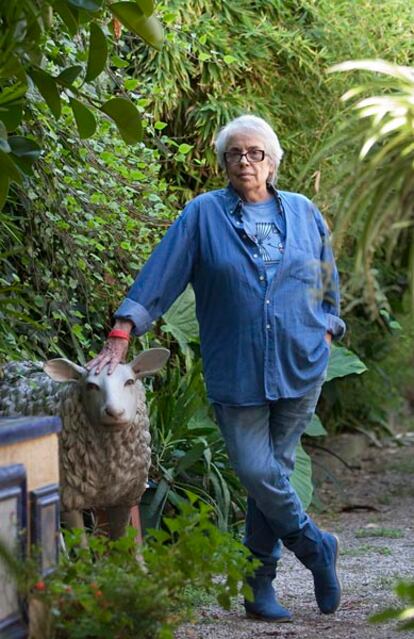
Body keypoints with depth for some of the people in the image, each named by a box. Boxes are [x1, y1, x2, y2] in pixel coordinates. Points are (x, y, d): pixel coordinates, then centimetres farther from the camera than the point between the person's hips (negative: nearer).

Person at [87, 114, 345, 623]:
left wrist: (325, 334, 12)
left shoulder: (304, 214, 10)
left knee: (275, 469, 3)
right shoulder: (203, 214, 2)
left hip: (301, 369, 2)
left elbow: (327, 286, 23)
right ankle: (315, 546, 18)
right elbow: (158, 276, -3)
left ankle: (259, 585, 14)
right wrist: (120, 337, -11)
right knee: (255, 472, -8)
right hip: (235, 371, -1)